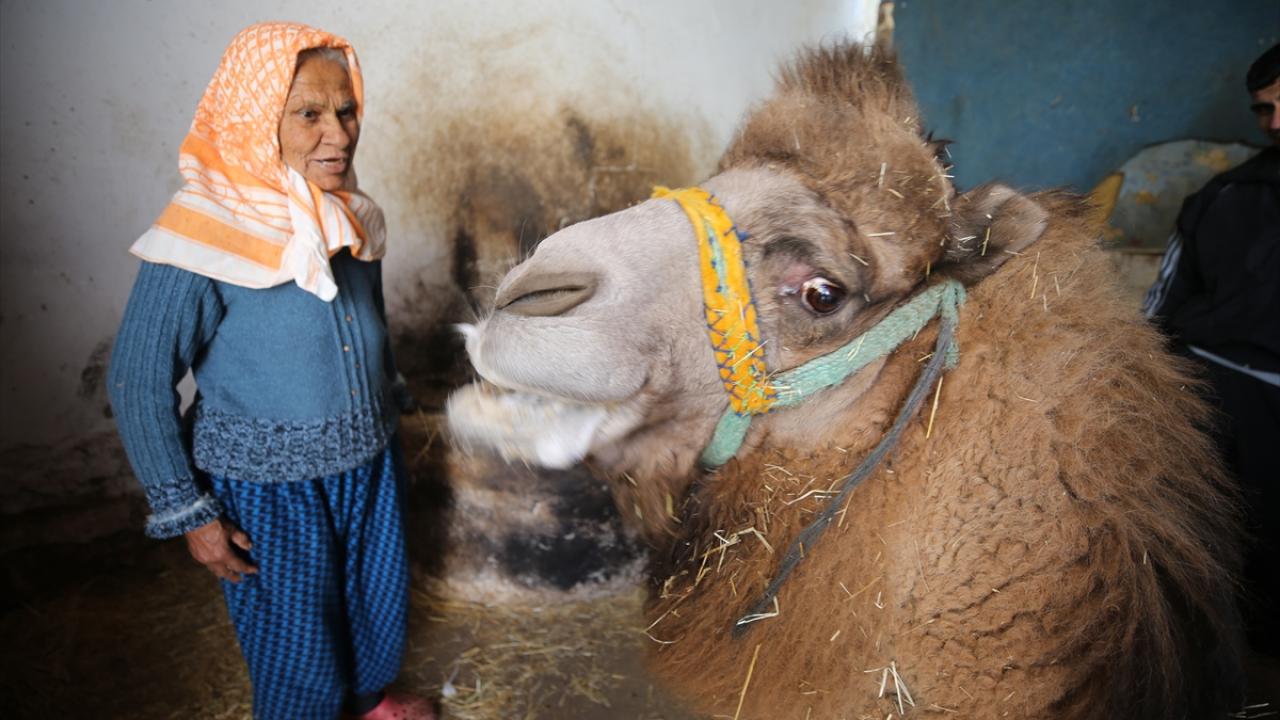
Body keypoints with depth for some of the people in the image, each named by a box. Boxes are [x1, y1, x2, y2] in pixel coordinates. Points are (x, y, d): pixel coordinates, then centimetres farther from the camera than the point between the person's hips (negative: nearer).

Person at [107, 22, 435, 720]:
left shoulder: (350, 217, -5)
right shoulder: (201, 240, -23)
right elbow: (138, 384, -15)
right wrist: (190, 513, -11)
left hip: (369, 461, 6)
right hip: (268, 486, -6)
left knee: (379, 597, 24)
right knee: (298, 639, 13)